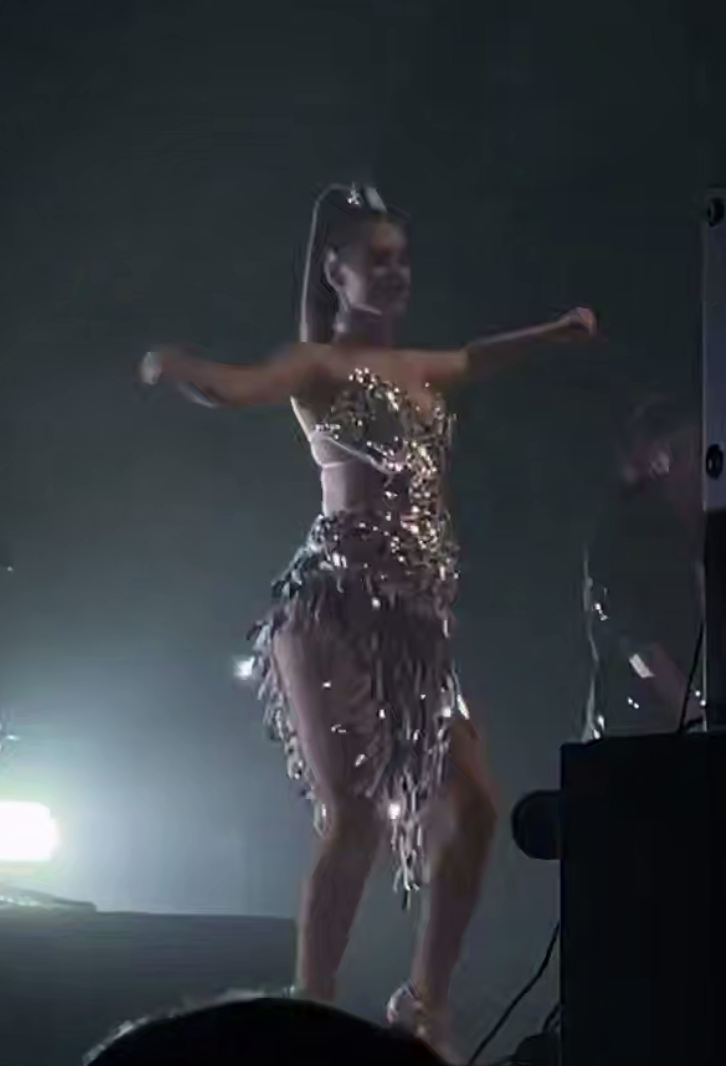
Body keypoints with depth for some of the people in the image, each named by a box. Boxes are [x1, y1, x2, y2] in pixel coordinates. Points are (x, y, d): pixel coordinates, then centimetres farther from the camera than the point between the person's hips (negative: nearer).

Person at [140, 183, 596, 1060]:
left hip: (414, 618, 8)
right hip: (337, 606, -8)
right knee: (354, 816, -17)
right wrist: (175, 368, -40)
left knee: (471, 806, 4)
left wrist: (562, 330, 45)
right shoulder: (318, 363, 0)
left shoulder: (416, 370, 22)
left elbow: (477, 360, 45)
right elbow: (233, 389, -21)